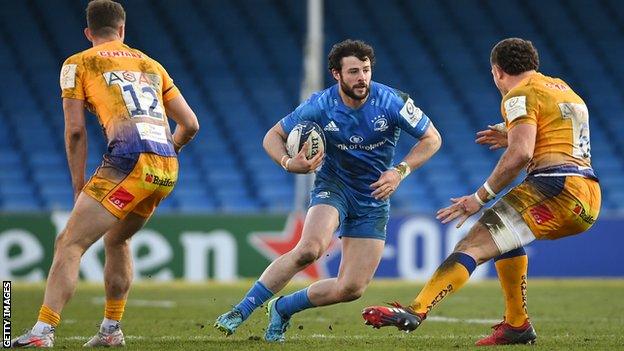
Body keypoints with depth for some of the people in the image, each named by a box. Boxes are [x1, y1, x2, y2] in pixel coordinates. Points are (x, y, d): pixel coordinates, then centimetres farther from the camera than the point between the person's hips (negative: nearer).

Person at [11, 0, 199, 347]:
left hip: (129, 159, -6)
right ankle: (112, 329, 27)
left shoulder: (78, 64, 12)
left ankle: (43, 331, -19)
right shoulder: (150, 64, 26)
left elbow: (76, 131, 4)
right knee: (116, 239, 27)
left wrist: (79, 187, 12)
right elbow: (190, 124, 22)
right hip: (168, 169, 6)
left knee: (70, 243, -6)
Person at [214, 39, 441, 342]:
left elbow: (432, 138, -6)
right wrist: (288, 163, -25)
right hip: (334, 185, -2)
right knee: (310, 249, -32)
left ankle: (282, 309, 17)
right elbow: (273, 136, -4)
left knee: (352, 288, -6)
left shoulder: (392, 102, -17)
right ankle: (241, 311, -21)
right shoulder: (319, 106, -16)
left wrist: (400, 171, -19)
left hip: (374, 199, 2)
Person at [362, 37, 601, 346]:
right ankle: (517, 324, 25)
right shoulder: (562, 88, 25)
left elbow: (521, 154, -16)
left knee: (474, 244, -15)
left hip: (557, 188, -9)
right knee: (505, 231, 31)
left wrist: (480, 197, -12)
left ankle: (416, 311, -32)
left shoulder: (521, 95, -1)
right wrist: (513, 137, 37)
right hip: (590, 197, 9)